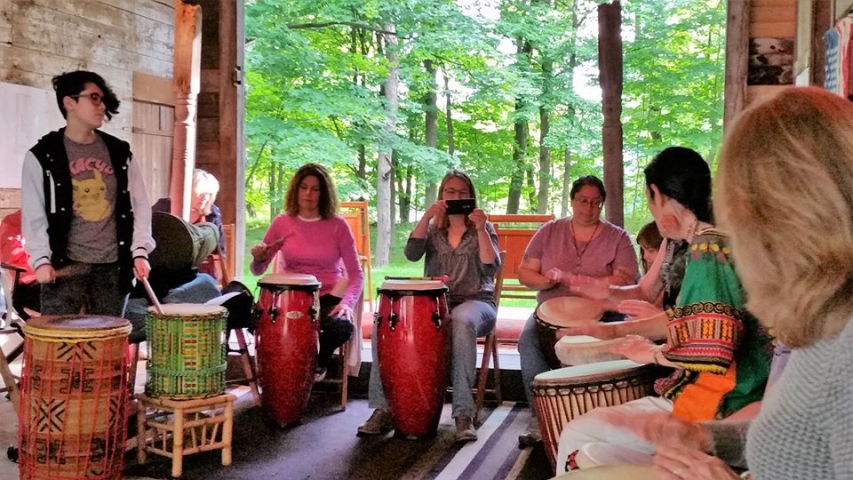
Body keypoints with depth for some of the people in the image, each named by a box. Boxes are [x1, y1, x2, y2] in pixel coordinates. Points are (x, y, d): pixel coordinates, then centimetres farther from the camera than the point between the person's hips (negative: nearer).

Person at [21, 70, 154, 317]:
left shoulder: (120, 153, 10)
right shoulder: (42, 157, 0)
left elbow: (139, 205, 8)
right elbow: (33, 215, -2)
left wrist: (140, 251, -3)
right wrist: (41, 259, -14)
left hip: (112, 266, 3)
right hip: (65, 266, -3)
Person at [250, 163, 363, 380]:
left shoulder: (337, 225, -6)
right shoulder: (282, 223, 0)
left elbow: (356, 274, -6)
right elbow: (258, 270, 6)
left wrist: (347, 303, -24)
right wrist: (259, 257, -18)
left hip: (328, 296, -1)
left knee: (341, 326, -34)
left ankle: (318, 363, 3)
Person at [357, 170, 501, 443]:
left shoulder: (483, 229, 10)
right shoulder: (432, 229, 16)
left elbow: (491, 268, -7)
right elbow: (412, 253, -5)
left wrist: (481, 230, -15)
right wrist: (427, 216, -13)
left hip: (474, 302, -2)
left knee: (462, 322, -40)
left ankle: (464, 413, -37)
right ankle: (383, 407, -23)